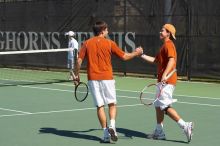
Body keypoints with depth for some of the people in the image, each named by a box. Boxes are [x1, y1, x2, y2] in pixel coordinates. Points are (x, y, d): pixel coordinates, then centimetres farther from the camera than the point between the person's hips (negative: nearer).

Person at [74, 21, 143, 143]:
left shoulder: (87, 43, 4)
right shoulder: (109, 43, -1)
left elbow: (79, 60, 0)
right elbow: (124, 56, 6)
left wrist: (77, 74, 14)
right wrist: (136, 53, 23)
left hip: (93, 79, 2)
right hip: (107, 78, -2)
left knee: (100, 106, 6)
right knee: (112, 104, 12)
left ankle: (106, 134, 4)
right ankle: (112, 126, -11)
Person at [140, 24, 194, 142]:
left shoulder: (168, 45, -10)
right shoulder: (164, 46, 22)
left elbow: (171, 60, -25)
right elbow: (155, 60, 28)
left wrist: (165, 74, -36)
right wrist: (142, 55, 27)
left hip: (167, 80, -11)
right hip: (163, 81, 11)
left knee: (165, 106, -14)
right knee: (158, 105, 13)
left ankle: (185, 126, -16)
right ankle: (159, 132, 18)